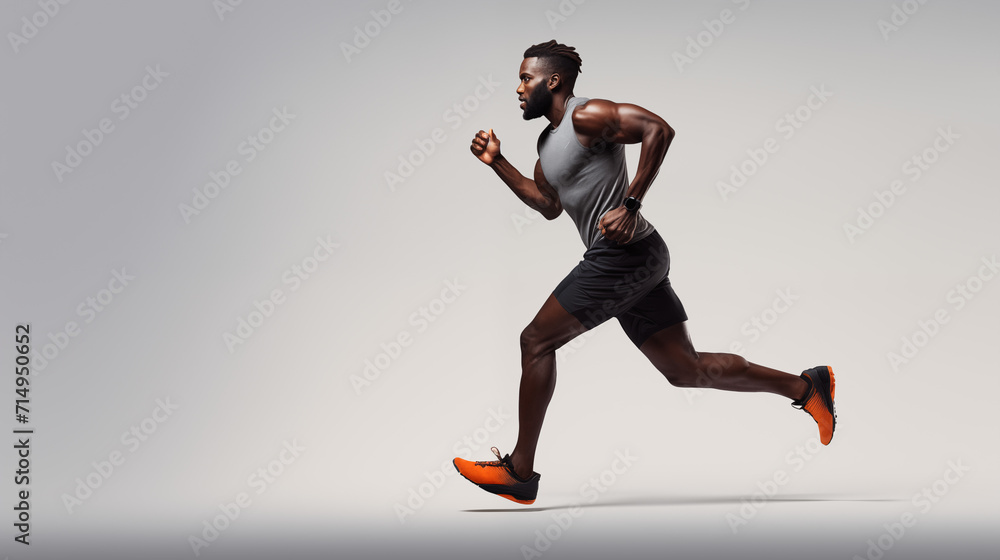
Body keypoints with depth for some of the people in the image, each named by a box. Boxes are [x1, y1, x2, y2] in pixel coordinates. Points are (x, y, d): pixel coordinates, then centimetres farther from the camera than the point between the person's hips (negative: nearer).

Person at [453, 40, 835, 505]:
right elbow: (548, 205, 30)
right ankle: (806, 387, 16)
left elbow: (658, 129, -20)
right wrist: (497, 163, 23)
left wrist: (630, 205, -22)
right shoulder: (548, 142, 20)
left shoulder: (586, 116, -9)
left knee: (536, 341, -5)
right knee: (686, 369, 11)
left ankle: (519, 473, 1)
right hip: (629, 261, 10)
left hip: (624, 254, -10)